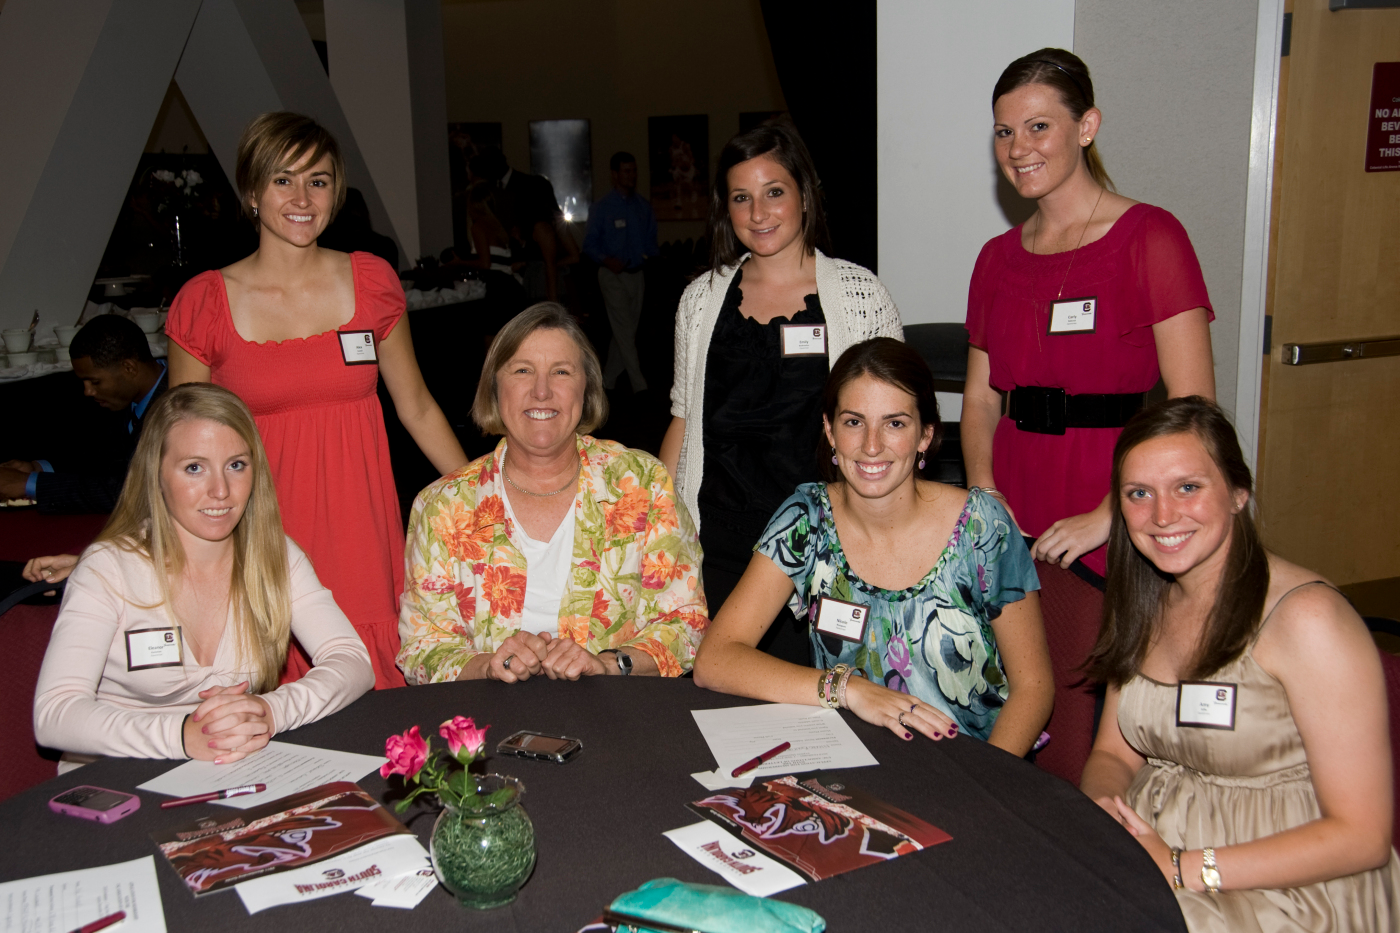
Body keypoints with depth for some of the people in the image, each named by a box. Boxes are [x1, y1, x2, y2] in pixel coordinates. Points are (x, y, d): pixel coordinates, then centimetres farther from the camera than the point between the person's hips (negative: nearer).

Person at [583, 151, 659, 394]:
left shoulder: (642, 206, 9)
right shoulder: (602, 208, -2)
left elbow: (650, 242, 13)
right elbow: (590, 245, -4)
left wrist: (657, 257, -8)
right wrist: (606, 260, -23)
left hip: (637, 274, 5)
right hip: (613, 275, -5)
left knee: (626, 330, 8)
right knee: (624, 331, -8)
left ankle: (608, 380, 19)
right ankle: (639, 385, -7)